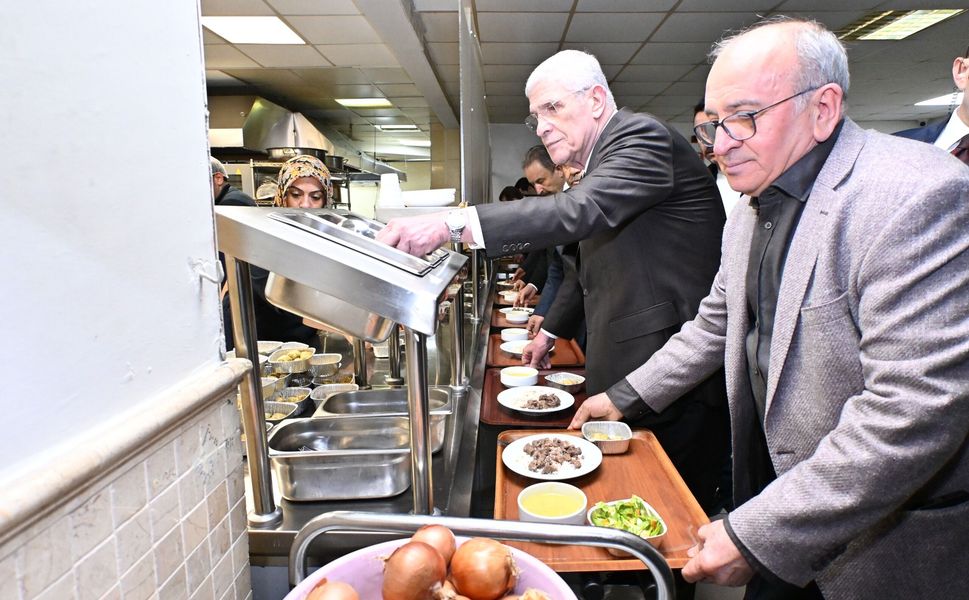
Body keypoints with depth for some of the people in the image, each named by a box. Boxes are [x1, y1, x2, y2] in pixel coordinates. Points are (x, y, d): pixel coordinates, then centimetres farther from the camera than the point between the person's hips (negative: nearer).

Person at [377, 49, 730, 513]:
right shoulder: (599, 161, 19)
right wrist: (551, 328, 30)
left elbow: (578, 212, -31)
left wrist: (453, 223, -38)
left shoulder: (643, 136, -12)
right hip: (628, 374, 9)